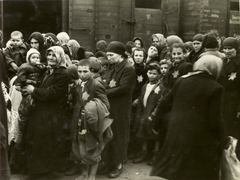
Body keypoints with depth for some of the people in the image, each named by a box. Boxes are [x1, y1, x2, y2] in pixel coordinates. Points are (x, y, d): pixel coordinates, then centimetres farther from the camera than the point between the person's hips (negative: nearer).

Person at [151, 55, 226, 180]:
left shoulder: (182, 81, 2)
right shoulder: (215, 88, -11)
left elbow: (164, 104, 5)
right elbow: (215, 120, -14)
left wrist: (156, 124, 18)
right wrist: (221, 141, 0)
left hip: (177, 132, 4)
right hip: (200, 138, -4)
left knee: (168, 170, 19)